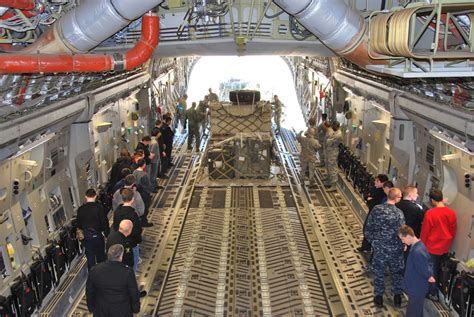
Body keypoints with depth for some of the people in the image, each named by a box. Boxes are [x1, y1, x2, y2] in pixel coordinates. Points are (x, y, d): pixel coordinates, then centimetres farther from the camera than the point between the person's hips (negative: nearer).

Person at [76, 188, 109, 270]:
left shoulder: (80, 209, -7)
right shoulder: (99, 207, -16)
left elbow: (79, 224, 3)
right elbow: (104, 222, -13)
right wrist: (107, 234, 1)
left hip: (87, 236, 2)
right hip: (97, 235, -2)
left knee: (90, 257, 13)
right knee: (101, 256, 17)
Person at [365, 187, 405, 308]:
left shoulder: (376, 209, -12)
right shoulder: (399, 213, -19)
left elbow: (368, 228, -7)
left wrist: (372, 241, 9)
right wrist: (402, 245, 3)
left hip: (379, 246, 2)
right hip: (395, 248, -1)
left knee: (379, 272, 16)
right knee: (396, 272, 19)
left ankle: (379, 297, 28)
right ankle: (397, 296, 32)